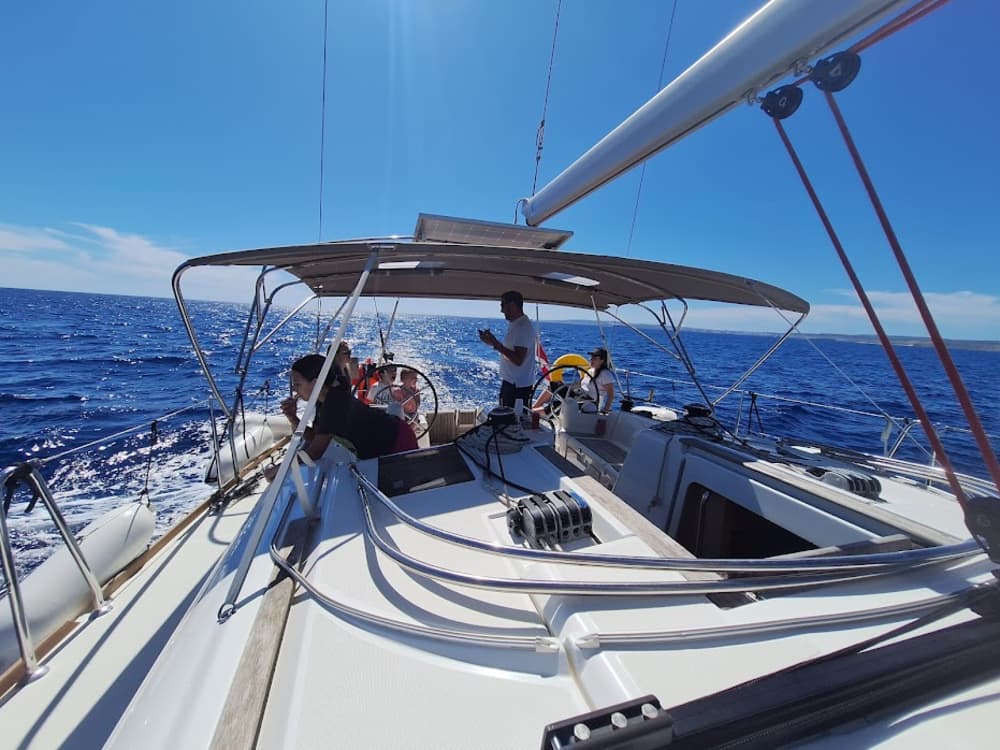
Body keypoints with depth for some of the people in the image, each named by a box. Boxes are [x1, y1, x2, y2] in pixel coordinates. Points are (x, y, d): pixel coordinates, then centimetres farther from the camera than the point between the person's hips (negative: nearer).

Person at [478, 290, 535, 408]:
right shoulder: (516, 324, 12)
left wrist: (495, 343, -23)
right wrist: (493, 342, 5)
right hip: (511, 382, 10)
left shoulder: (523, 326, -20)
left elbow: (518, 360, -27)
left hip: (518, 385, -10)